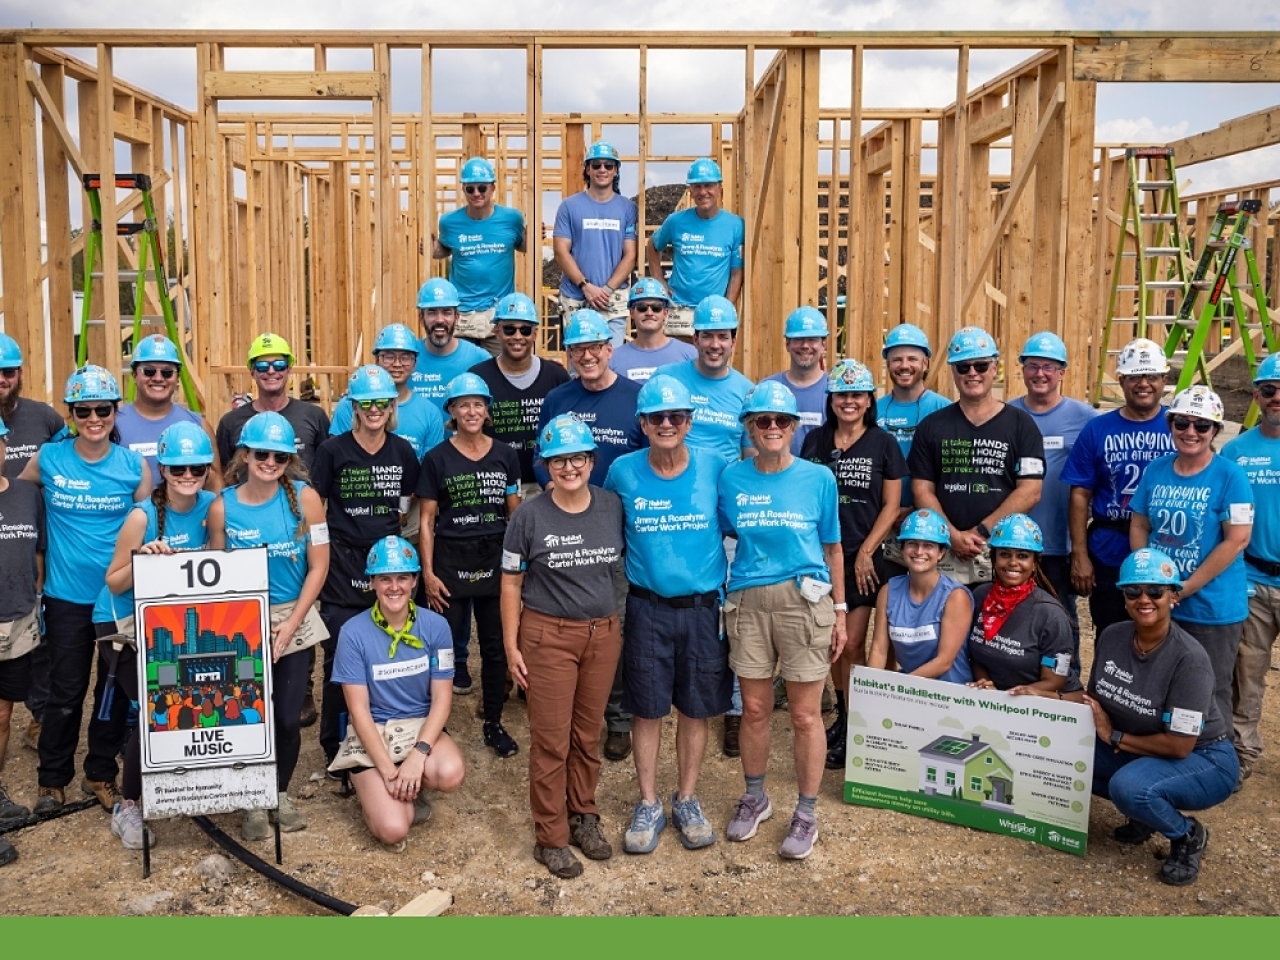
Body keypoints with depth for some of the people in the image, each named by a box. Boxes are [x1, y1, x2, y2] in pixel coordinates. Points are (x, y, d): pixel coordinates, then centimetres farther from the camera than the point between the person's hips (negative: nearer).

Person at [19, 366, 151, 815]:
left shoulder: (134, 466, -3)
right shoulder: (47, 459, -4)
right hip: (67, 596, 0)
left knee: (115, 692, 11)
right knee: (65, 693, 8)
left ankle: (101, 774, 29)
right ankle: (53, 778, 28)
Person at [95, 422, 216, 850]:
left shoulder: (211, 506, -9)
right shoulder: (144, 516, -20)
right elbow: (114, 583, -14)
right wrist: (142, 559, -31)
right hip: (125, 621, -4)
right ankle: (127, 808, 4)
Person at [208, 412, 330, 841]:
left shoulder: (305, 498, -9)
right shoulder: (222, 507, -7)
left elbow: (318, 567, -7)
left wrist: (288, 628, -10)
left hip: (295, 621, 0)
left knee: (288, 716, 5)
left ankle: (281, 792, 30)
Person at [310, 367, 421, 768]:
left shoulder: (404, 452, 4)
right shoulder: (333, 450, -5)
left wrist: (383, 530, 9)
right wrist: (323, 549, -2)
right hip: (343, 561, -3)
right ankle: (334, 744, 16)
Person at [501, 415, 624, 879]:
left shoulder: (614, 507, 0)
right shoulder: (529, 516, -8)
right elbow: (511, 583, -3)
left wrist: (626, 627, 6)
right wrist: (511, 645, -5)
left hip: (603, 633, 3)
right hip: (548, 635, -3)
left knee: (588, 734, 13)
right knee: (550, 740, 2)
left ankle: (584, 816, 31)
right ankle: (550, 838, 15)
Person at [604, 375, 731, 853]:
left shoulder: (715, 468, -6)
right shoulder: (623, 472, -5)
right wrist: (621, 581, 8)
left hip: (703, 607, 0)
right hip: (647, 608, 0)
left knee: (695, 708, 10)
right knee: (646, 708, 8)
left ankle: (687, 800, 28)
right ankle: (648, 804, 24)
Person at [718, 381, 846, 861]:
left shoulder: (818, 478, 0)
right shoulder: (731, 478, 3)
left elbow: (832, 548, 6)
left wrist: (840, 612, 5)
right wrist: (716, 602, 3)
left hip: (806, 601, -1)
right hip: (747, 603, 2)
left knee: (805, 716, 4)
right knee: (754, 709, 12)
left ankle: (806, 813, 22)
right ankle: (755, 798, 34)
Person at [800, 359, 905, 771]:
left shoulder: (882, 444, 0)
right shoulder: (814, 440, 6)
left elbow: (891, 505, -1)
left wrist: (866, 552, -8)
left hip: (862, 558, -3)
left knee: (852, 644, -3)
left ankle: (851, 730, 7)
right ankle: (842, 712, 28)